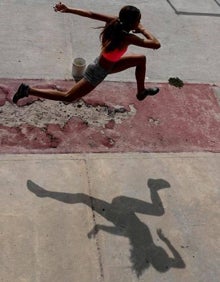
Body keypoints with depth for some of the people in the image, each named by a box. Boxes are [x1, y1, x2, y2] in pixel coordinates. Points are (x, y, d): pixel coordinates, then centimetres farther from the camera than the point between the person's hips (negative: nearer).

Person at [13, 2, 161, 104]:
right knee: (68, 97, 6)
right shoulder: (127, 38, -36)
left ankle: (141, 92, 31)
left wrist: (68, 9, -2)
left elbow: (90, 14, -8)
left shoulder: (115, 21, -13)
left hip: (106, 63, 9)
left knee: (141, 59, 11)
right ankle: (29, 90, 10)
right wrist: (143, 30, -19)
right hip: (99, 72, -9)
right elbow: (156, 44, -35)